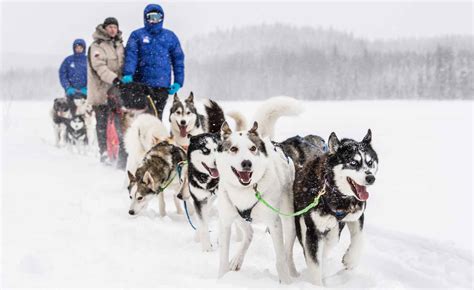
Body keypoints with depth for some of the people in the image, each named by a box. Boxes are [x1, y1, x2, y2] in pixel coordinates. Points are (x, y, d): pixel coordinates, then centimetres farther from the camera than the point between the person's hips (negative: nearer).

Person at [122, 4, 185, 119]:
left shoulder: (170, 37, 13)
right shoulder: (137, 35, 8)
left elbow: (178, 60, 14)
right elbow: (130, 55, -4)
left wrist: (178, 82, 4)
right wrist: (128, 74, -21)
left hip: (162, 85, 1)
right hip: (141, 83, -1)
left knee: (157, 115, -3)